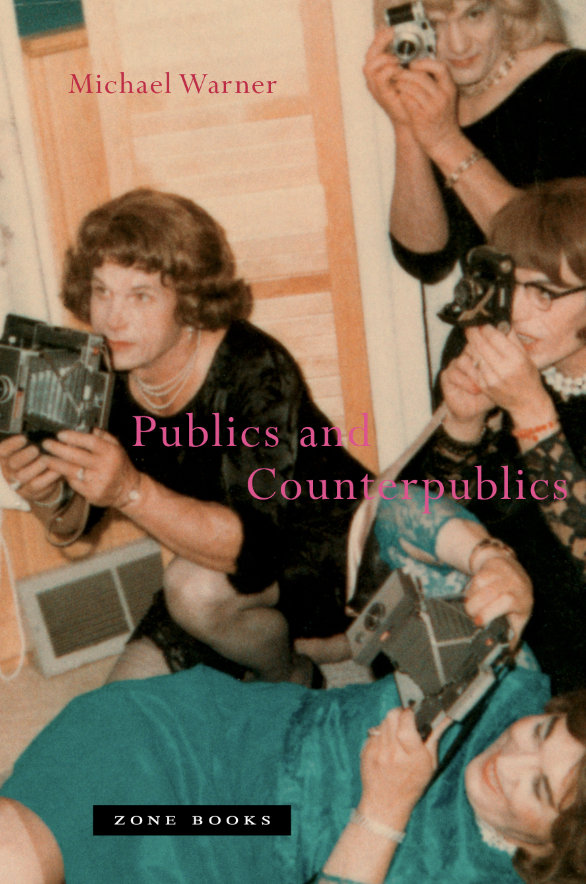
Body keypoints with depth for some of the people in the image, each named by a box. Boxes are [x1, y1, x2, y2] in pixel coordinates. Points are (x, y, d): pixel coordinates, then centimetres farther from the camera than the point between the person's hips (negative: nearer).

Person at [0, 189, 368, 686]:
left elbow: (252, 546, -38)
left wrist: (130, 491, -51)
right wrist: (47, 498, -34)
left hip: (328, 557, -6)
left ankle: (288, 681, -1)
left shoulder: (255, 372, -30)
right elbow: (73, 528, -10)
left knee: (196, 587, -33)